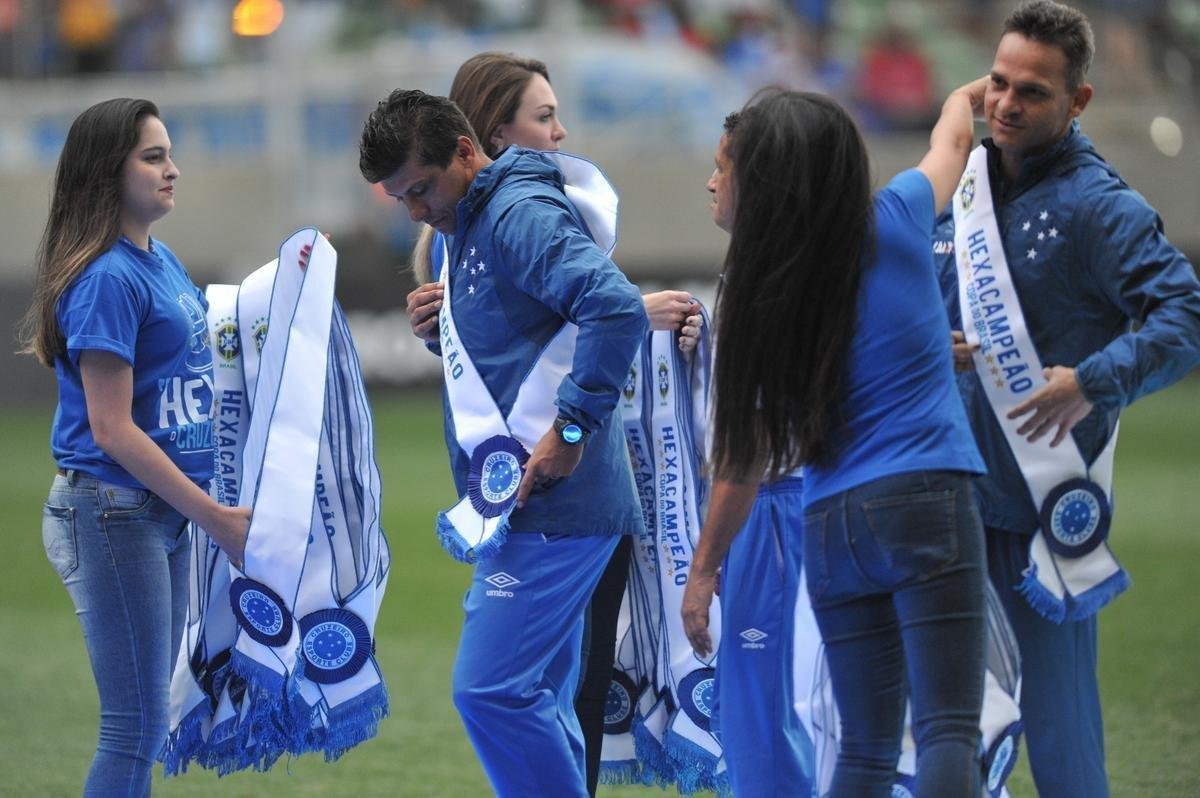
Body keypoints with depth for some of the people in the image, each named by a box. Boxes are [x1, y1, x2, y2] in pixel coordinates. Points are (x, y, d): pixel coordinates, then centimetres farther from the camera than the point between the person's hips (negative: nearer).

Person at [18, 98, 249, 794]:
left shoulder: (162, 261, 10)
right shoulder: (109, 279, -17)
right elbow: (111, 430, -20)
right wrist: (216, 517, -18)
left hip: (163, 513, 9)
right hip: (112, 513, -9)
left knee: (147, 720, 14)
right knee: (136, 727, -7)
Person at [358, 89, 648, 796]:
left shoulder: (521, 214, -14)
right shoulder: (468, 226, 18)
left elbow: (618, 308, -27)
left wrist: (572, 428, -25)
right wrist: (440, 330, 10)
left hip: (553, 508, -11)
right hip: (527, 508, 11)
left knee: (489, 688, -13)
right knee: (536, 700, 11)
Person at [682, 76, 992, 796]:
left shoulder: (756, 301, 4)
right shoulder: (896, 221, 2)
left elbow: (745, 460, 8)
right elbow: (953, 139, 24)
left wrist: (705, 567, 21)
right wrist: (971, 94, 47)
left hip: (831, 527, 3)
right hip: (927, 501, -2)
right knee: (950, 731, -11)